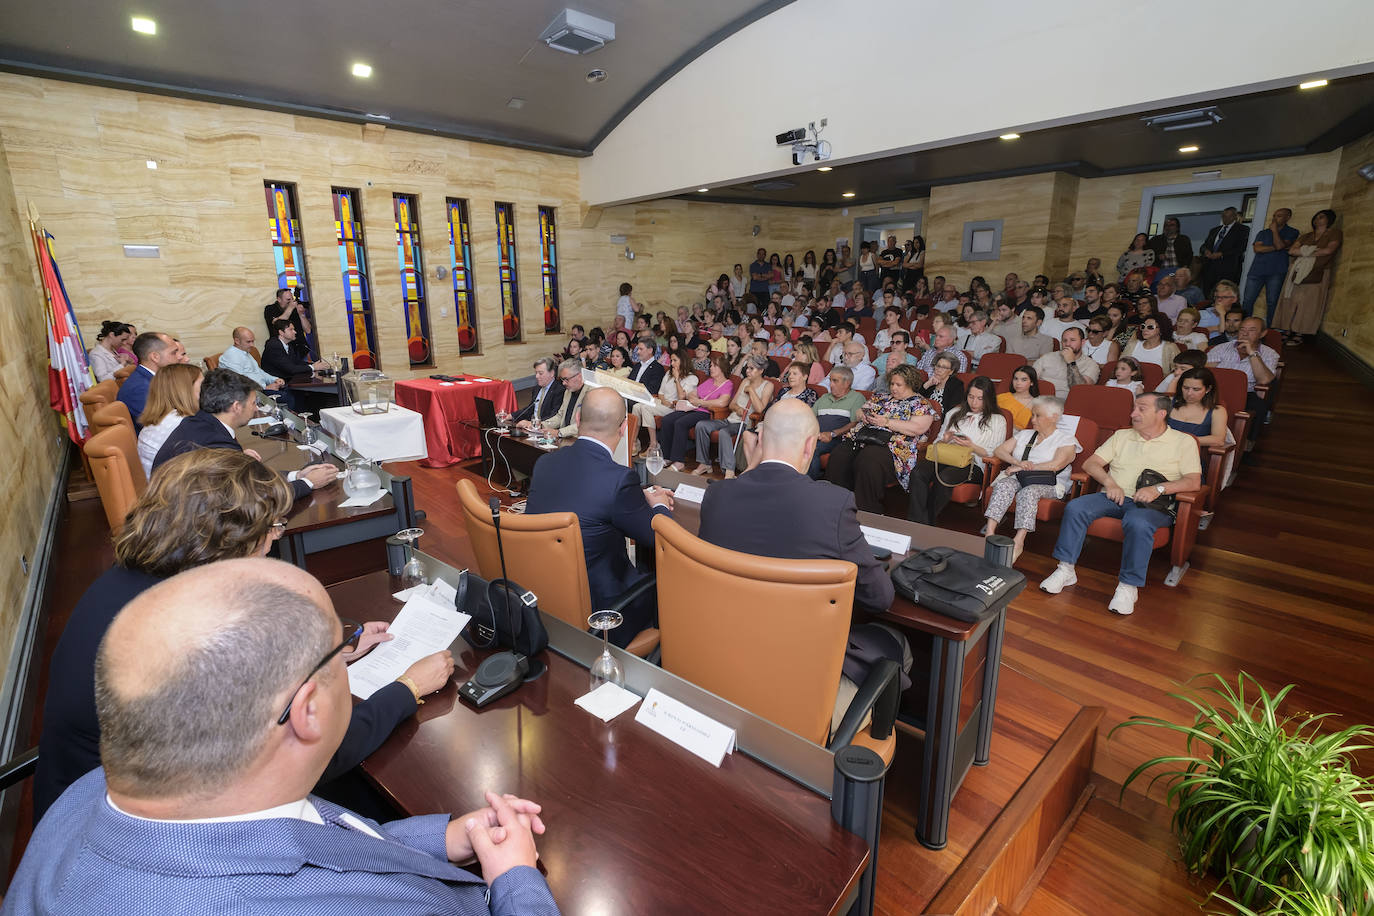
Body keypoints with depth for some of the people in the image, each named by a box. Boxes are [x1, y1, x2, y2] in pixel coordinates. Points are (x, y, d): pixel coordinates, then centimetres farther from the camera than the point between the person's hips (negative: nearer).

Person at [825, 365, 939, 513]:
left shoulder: (921, 404, 10)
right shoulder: (884, 398, 28)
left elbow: (917, 429, -7)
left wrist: (886, 422, -9)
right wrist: (865, 415, 8)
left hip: (893, 445, -6)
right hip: (863, 437, 6)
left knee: (867, 461, -38)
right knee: (838, 456, -25)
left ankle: (867, 513, -29)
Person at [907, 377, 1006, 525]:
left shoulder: (998, 420, 15)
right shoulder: (954, 413, 27)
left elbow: (994, 454, 6)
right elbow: (937, 441, 26)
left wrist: (972, 447, -10)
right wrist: (944, 440, 2)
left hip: (973, 463, -3)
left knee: (944, 478, -38)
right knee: (918, 473, -32)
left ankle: (929, 522, -26)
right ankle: (917, 523, -37)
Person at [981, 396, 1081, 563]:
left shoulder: (1066, 439, 8)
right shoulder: (1024, 434, 24)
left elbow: (1056, 465, -10)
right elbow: (999, 451, 14)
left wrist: (1022, 467, -10)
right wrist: (1018, 462, -6)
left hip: (1048, 484, -3)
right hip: (1018, 479, 4)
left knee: (1028, 492, -37)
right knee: (1003, 485, -31)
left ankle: (1018, 541, -49)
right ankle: (989, 532, -47)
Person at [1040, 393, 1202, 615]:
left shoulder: (1183, 442, 11)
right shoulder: (1122, 436, 21)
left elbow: (1193, 481, -1)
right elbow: (1090, 463, 13)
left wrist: (1158, 488, -18)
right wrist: (1109, 482, -5)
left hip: (1152, 505, -3)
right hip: (1114, 496, 4)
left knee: (1137, 523, -38)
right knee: (1074, 508, -25)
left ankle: (1128, 586, -27)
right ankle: (1065, 570, -21)